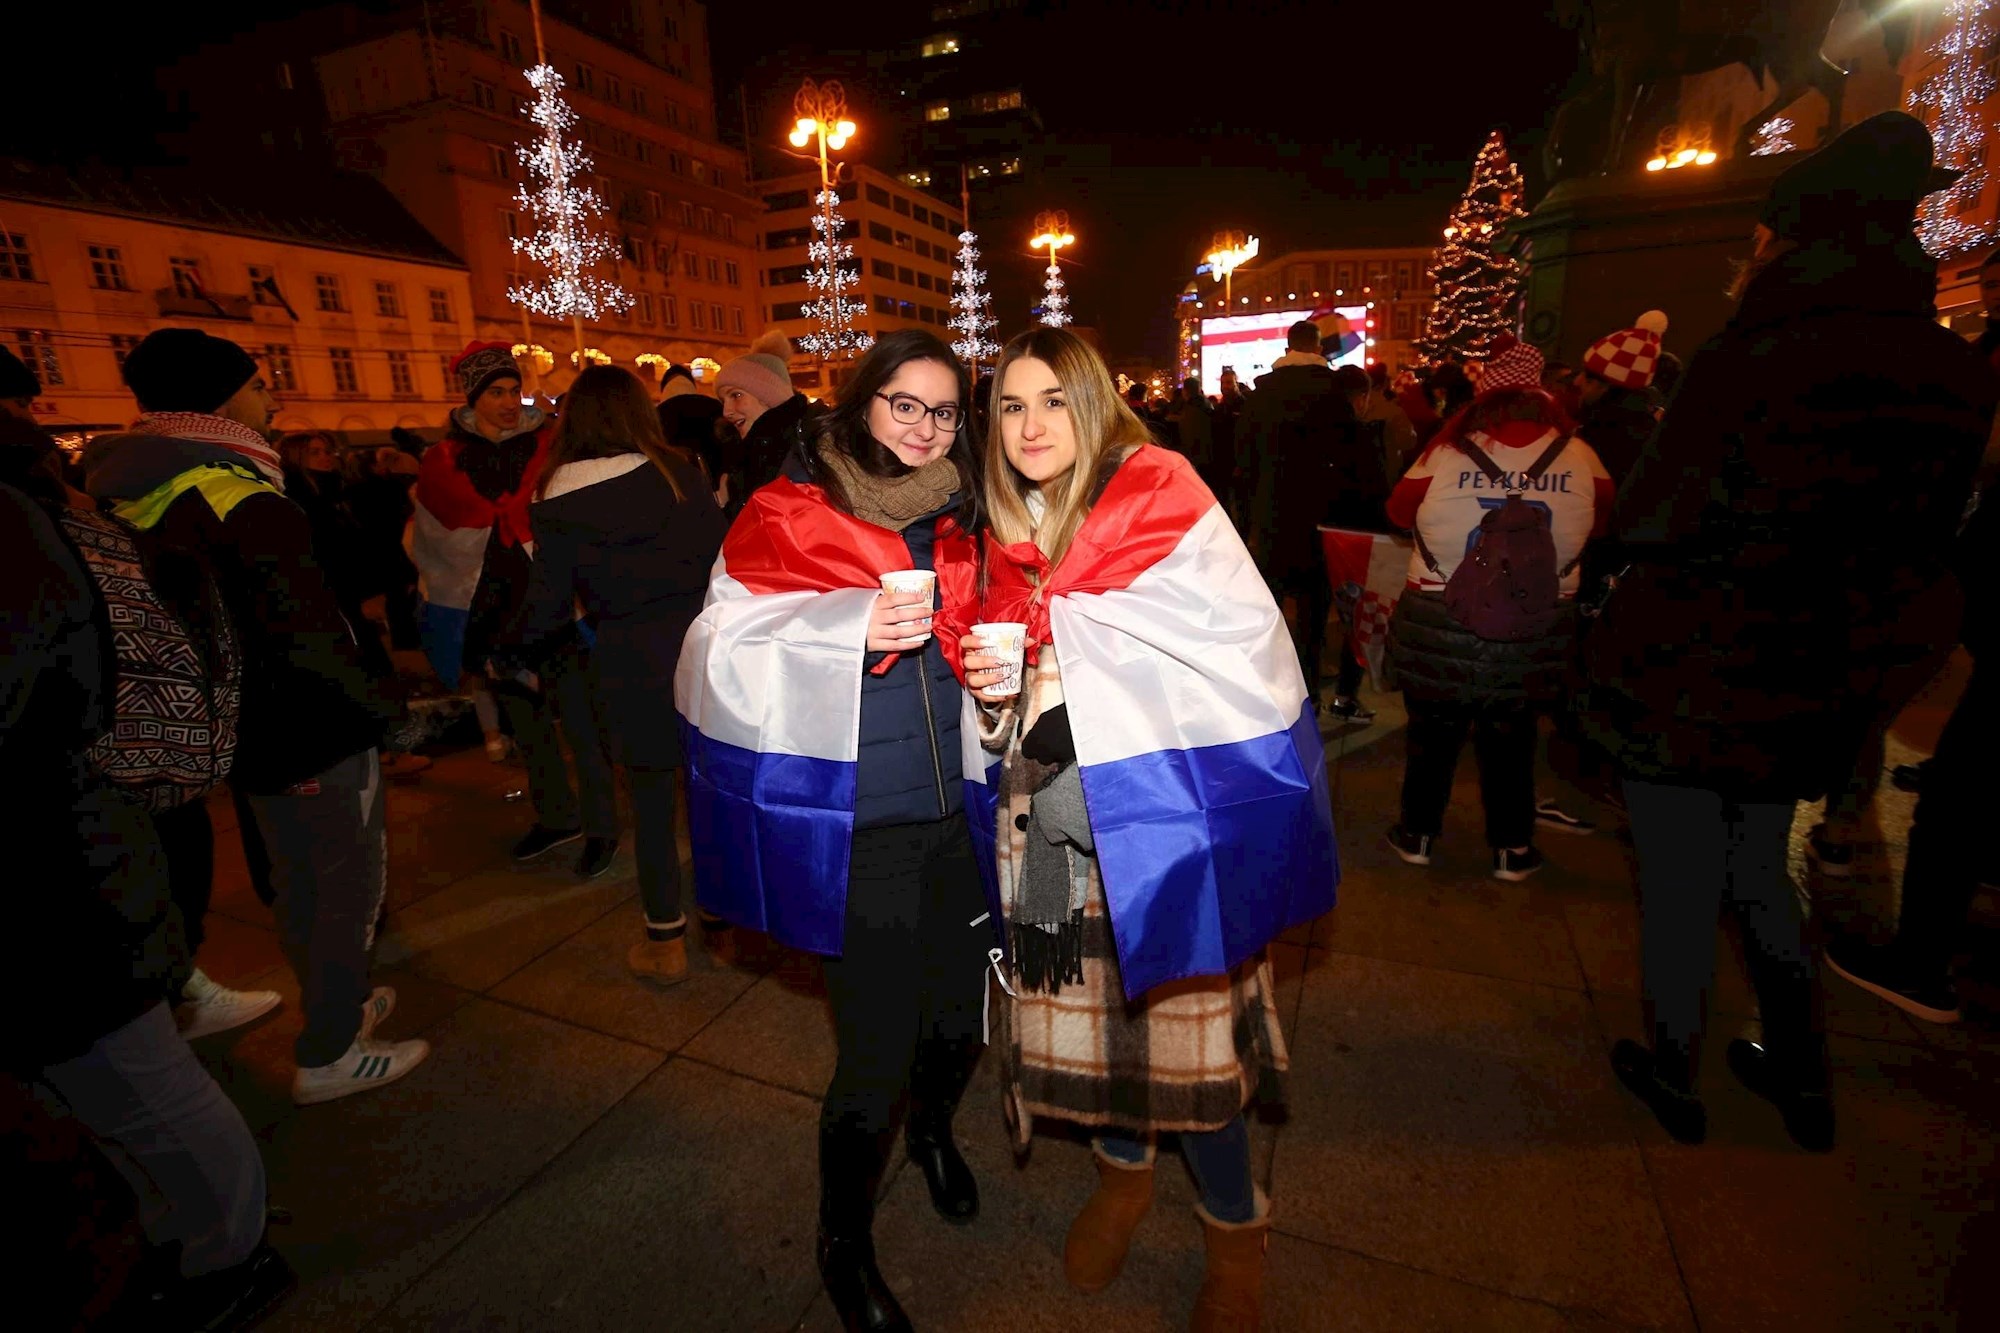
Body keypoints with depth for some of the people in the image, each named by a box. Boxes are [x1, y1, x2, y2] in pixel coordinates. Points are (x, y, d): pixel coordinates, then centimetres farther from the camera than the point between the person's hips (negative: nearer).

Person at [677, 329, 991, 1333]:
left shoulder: (958, 520, 10)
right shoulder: (790, 515, -6)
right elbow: (726, 655, -12)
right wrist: (852, 630, -25)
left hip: (956, 816, 5)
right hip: (857, 833, -5)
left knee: (959, 1015, 17)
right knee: (874, 1053, 4)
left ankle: (933, 1131, 54)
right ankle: (844, 1243, 36)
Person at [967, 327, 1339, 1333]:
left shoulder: (1157, 490, -6)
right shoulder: (1009, 537, 12)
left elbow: (1241, 647, -14)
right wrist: (992, 684, -5)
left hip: (1158, 805, -5)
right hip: (1050, 818, 5)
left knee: (1181, 1013, 4)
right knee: (1078, 998, 14)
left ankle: (1234, 1225, 34)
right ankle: (1122, 1170, 44)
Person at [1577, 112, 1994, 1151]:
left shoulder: (1749, 359, -18)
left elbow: (1648, 520, -15)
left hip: (1686, 683, -6)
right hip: (1808, 692, 6)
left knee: (1680, 887, 10)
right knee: (1760, 873, 24)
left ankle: (1672, 1072, 28)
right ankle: (1801, 1077, 37)